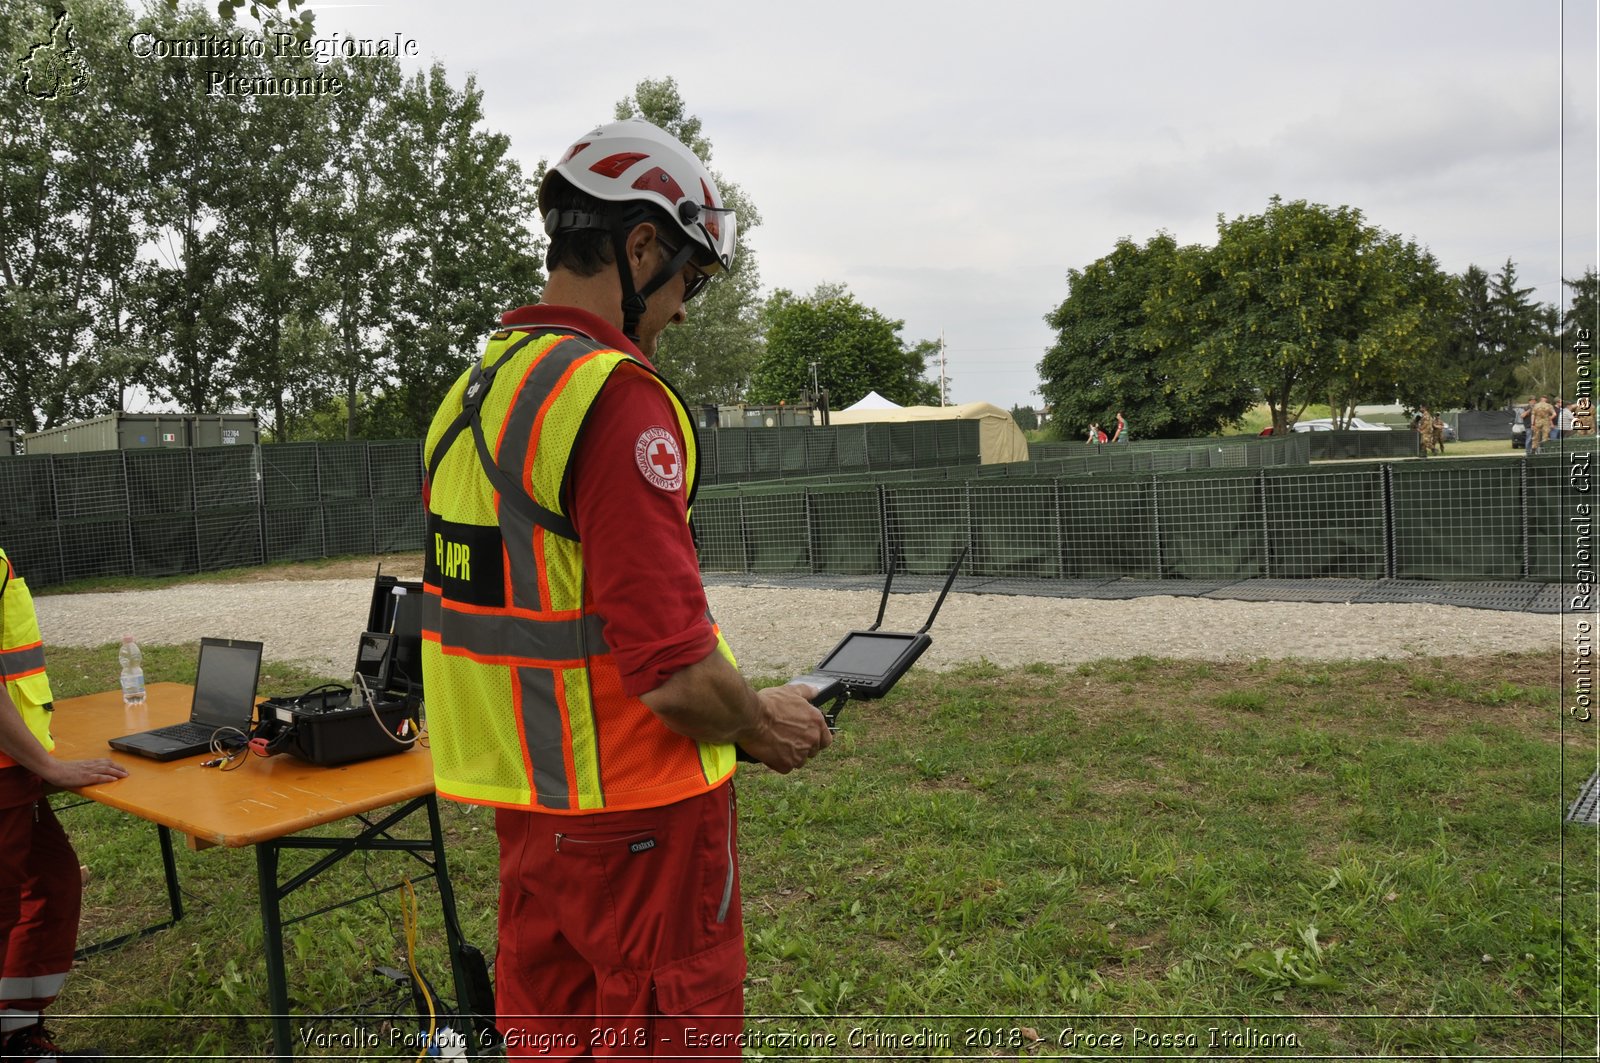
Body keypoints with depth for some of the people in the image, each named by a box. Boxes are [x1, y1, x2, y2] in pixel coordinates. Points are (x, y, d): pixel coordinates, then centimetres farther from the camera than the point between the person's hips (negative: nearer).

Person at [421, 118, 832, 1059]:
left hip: (525, 804, 8)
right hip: (637, 813, -8)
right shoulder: (618, 395, -21)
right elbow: (671, 666, -25)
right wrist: (764, 725, -6)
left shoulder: (470, 393, 7)